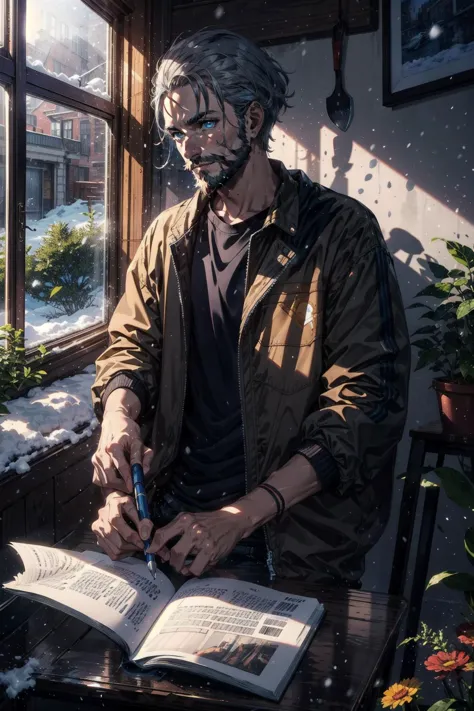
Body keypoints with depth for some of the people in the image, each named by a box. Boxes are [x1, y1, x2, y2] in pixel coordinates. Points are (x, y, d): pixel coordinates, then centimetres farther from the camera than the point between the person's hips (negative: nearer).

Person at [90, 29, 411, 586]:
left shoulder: (341, 231, -6)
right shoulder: (169, 236, 10)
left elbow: (370, 402, -12)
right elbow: (133, 344, 12)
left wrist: (240, 515, -20)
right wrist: (118, 415, -15)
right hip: (173, 517, 4)